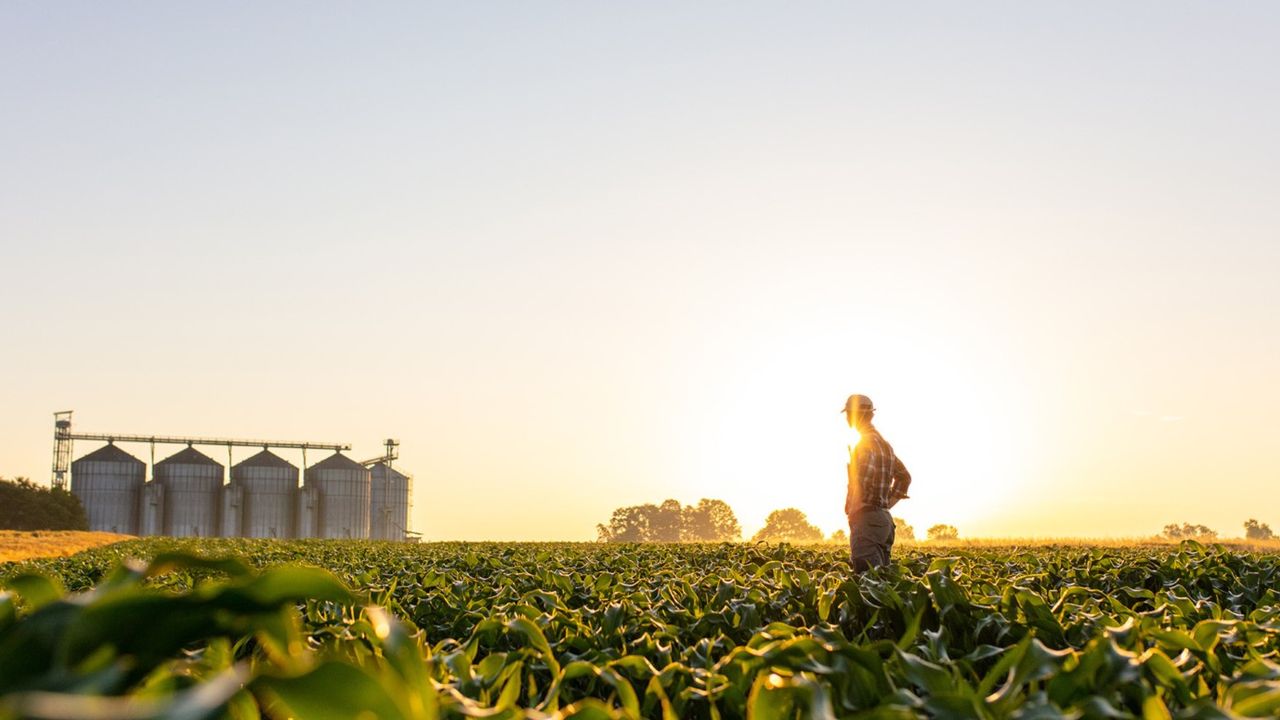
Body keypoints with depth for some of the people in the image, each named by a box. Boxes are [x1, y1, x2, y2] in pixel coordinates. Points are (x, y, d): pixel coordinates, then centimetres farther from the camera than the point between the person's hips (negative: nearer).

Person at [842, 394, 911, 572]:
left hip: (867, 518, -10)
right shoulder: (883, 443, 19)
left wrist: (853, 509, -18)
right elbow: (904, 476, 28)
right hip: (884, 517, 10)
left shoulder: (866, 442, -10)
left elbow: (863, 476, -27)